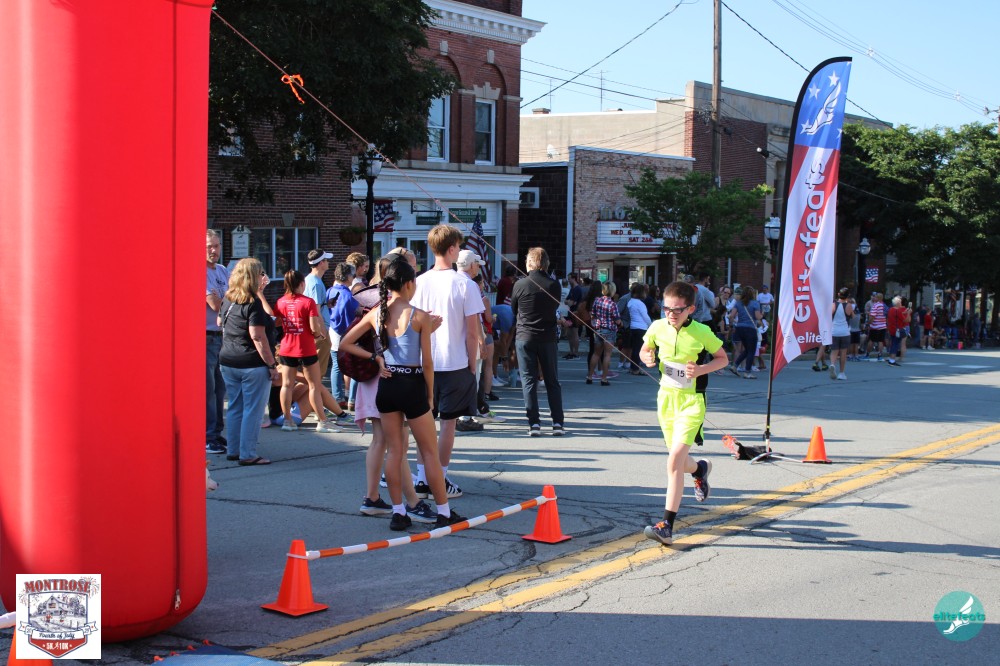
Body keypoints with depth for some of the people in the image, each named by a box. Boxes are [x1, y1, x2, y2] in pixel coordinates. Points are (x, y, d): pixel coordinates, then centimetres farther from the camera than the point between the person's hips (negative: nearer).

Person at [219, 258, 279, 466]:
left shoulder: (227, 300, 8)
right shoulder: (253, 303, -15)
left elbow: (220, 324, 21)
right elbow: (258, 337, -18)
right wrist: (271, 364, -14)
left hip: (228, 362, 8)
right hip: (252, 363, -8)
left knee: (235, 408, 15)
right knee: (252, 410, -1)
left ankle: (233, 450, 21)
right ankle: (248, 454, 1)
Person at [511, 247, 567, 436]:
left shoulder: (520, 285, -6)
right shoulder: (554, 285, -3)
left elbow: (513, 311, 7)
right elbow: (555, 307, 9)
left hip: (524, 337, -1)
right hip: (548, 337, 1)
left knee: (529, 380, 4)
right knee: (552, 381, 9)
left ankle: (534, 423, -1)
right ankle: (558, 422, 6)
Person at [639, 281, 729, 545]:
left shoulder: (701, 332, -12)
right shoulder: (657, 327, -3)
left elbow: (723, 359, 1)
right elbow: (644, 350, 15)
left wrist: (701, 370, -17)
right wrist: (647, 358, -9)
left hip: (691, 400, -5)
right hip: (666, 397, 5)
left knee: (675, 461, -18)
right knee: (680, 462, 16)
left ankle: (666, 526, -17)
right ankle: (700, 469, 55)